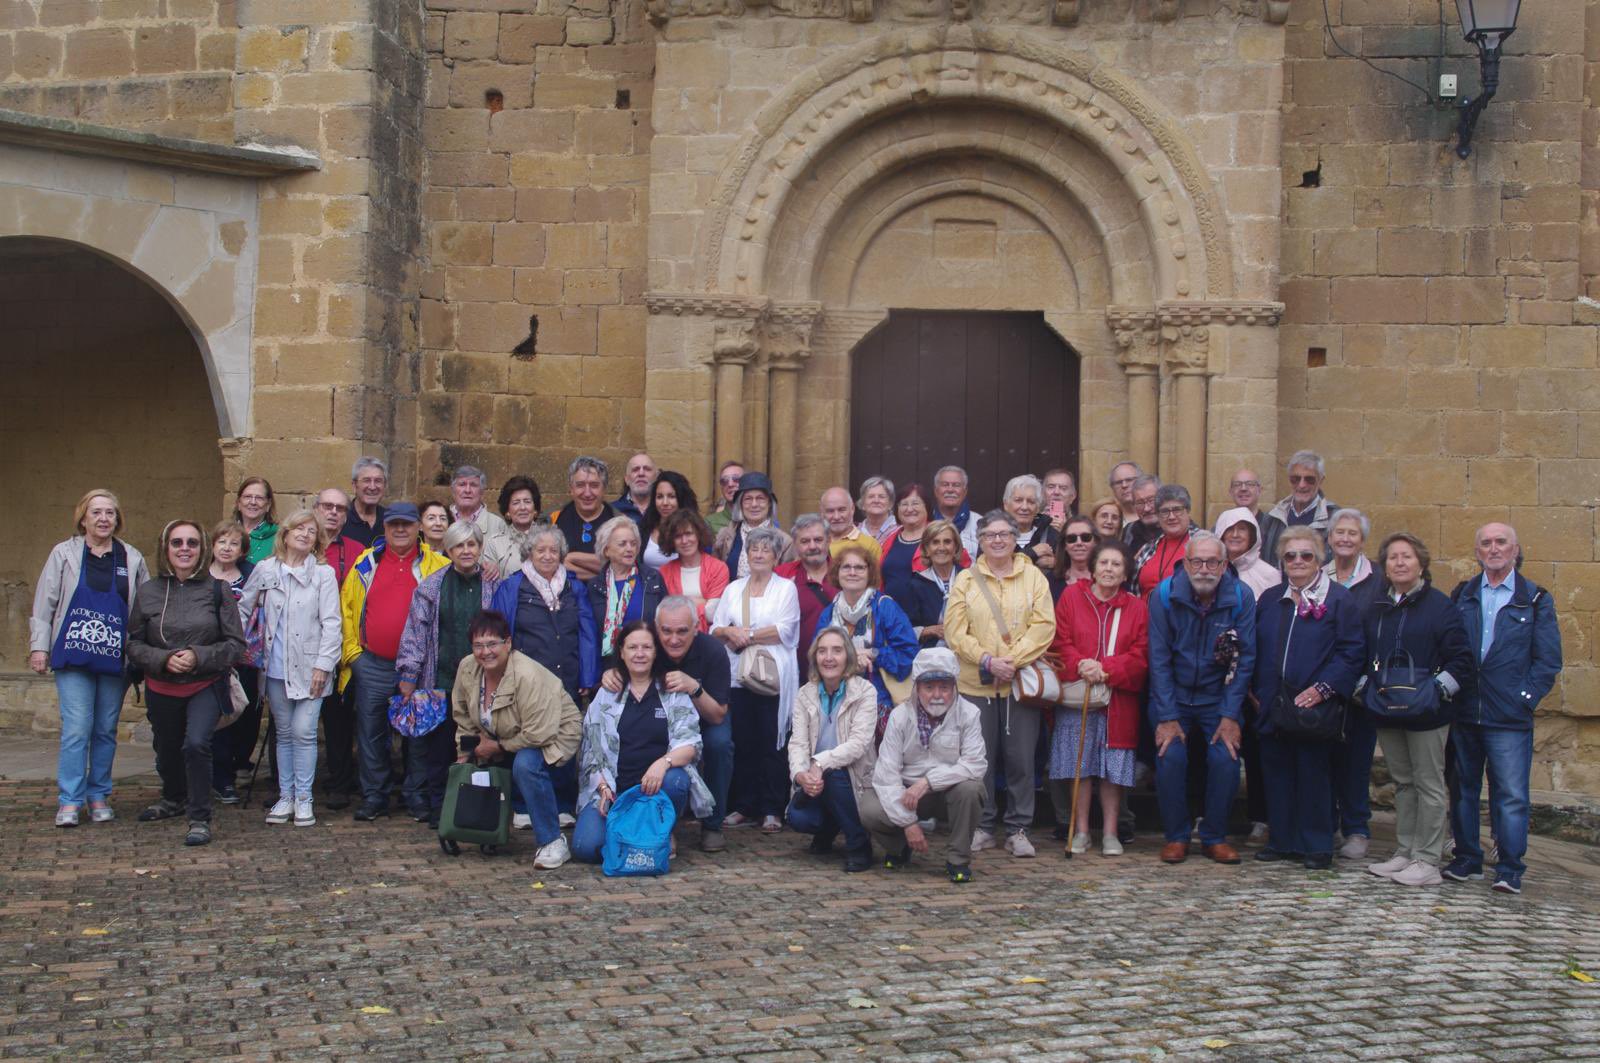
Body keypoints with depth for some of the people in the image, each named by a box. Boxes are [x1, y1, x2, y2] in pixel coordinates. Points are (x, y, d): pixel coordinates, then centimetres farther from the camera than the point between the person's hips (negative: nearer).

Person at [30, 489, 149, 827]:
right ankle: (69, 801, -1)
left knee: (106, 729, 8)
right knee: (76, 728, -8)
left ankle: (99, 796, 18)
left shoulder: (132, 559, 8)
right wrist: (39, 646, -1)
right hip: (73, 659, -2)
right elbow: (44, 603, 5)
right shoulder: (64, 553, 5)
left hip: (115, 659, 2)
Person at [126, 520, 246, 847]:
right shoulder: (148, 592, -2)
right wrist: (163, 659, -17)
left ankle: (200, 818, -11)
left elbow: (236, 643, -5)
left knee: (196, 743, -25)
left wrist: (199, 657, -19)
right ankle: (174, 799, 50)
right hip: (162, 689, 3)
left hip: (206, 687, -3)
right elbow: (133, 644, 1)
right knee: (167, 750, 20)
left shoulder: (217, 590, -6)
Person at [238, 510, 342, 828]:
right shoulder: (265, 570, 7)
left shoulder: (324, 574, -1)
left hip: (309, 667, -3)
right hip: (276, 667, 3)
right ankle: (285, 796, 18)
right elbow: (243, 608, 14)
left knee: (303, 731, -8)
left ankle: (303, 799, 2)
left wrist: (323, 664, -11)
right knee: (284, 732, 11)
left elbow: (331, 623, -5)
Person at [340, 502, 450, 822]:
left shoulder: (437, 565, 0)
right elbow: (346, 606, 9)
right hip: (372, 666, 2)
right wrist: (351, 651, 2)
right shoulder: (366, 563, 6)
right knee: (371, 733, 6)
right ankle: (374, 798, 15)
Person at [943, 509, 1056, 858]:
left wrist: (1013, 660, -14)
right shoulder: (966, 580, 7)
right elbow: (955, 630, -1)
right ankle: (982, 827, 16)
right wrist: (986, 660, -13)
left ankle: (1018, 829, 11)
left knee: (1021, 759, 2)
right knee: (980, 758, 5)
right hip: (975, 683, 0)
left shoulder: (1034, 577, 6)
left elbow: (1043, 626, -3)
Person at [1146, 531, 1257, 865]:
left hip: (1219, 698, 1)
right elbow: (1159, 659, -9)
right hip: (1173, 697, -1)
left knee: (1226, 759, -16)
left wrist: (1230, 715, -12)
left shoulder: (1241, 597, -8)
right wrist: (1167, 717, -14)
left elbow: (1244, 660, -6)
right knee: (1170, 757, -18)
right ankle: (1176, 837, 0)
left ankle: (1215, 837, 4)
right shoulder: (1165, 595, -10)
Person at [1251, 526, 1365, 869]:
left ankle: (1316, 846, 9)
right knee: (1277, 773, 9)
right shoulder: (1269, 600, 15)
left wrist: (1323, 688, -16)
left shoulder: (1340, 600, -1)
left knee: (1313, 774, 0)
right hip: (1273, 706, 5)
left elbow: (1352, 651, -8)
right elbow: (1254, 648, 18)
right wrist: (1254, 691, 6)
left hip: (1314, 706, -5)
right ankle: (1281, 841, 19)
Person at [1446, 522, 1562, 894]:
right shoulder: (1461, 596, 11)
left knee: (1511, 794, -4)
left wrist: (1525, 697, -8)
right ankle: (1467, 859, 21)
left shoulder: (1536, 599, 3)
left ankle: (1510, 870, 3)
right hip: (1463, 713, 3)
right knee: (1463, 789, 10)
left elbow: (1548, 660, 0)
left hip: (1509, 717, -3)